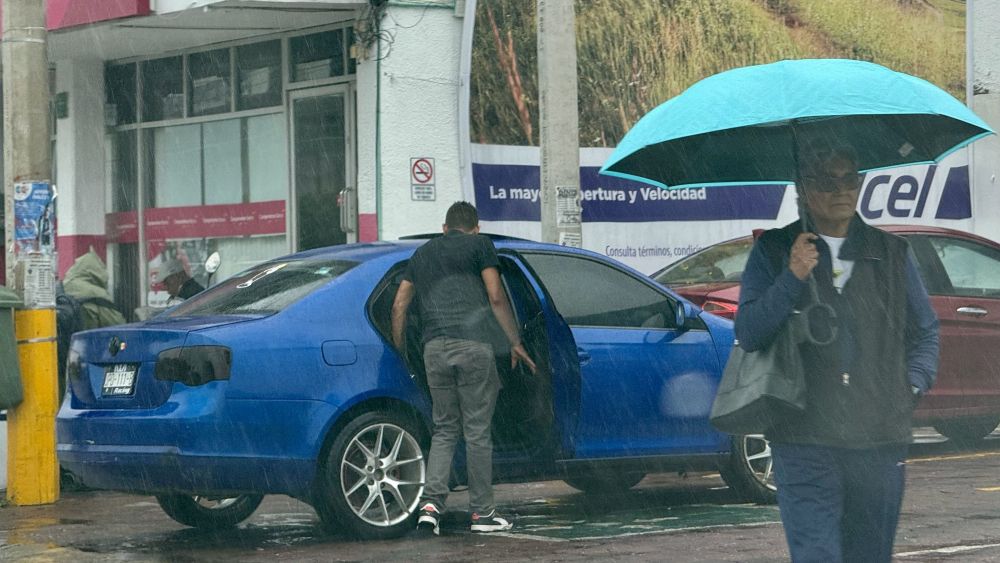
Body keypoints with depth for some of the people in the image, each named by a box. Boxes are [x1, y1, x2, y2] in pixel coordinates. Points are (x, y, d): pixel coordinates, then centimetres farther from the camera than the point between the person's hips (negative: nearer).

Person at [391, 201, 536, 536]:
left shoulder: (423, 253, 23)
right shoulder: (479, 245, 8)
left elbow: (399, 305, 18)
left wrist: (400, 349, 25)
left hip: (434, 347, 4)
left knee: (444, 429, 11)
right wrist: (515, 342, 8)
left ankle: (431, 503, -6)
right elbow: (496, 297, 1)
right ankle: (482, 513, 6)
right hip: (473, 345, -4)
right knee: (478, 430, 2)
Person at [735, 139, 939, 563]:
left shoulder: (892, 253, 13)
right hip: (804, 444, -3)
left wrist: (912, 385, 5)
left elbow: (925, 331, 22)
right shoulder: (773, 252, 6)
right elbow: (748, 335, -2)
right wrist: (792, 279, -14)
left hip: (881, 443, 3)